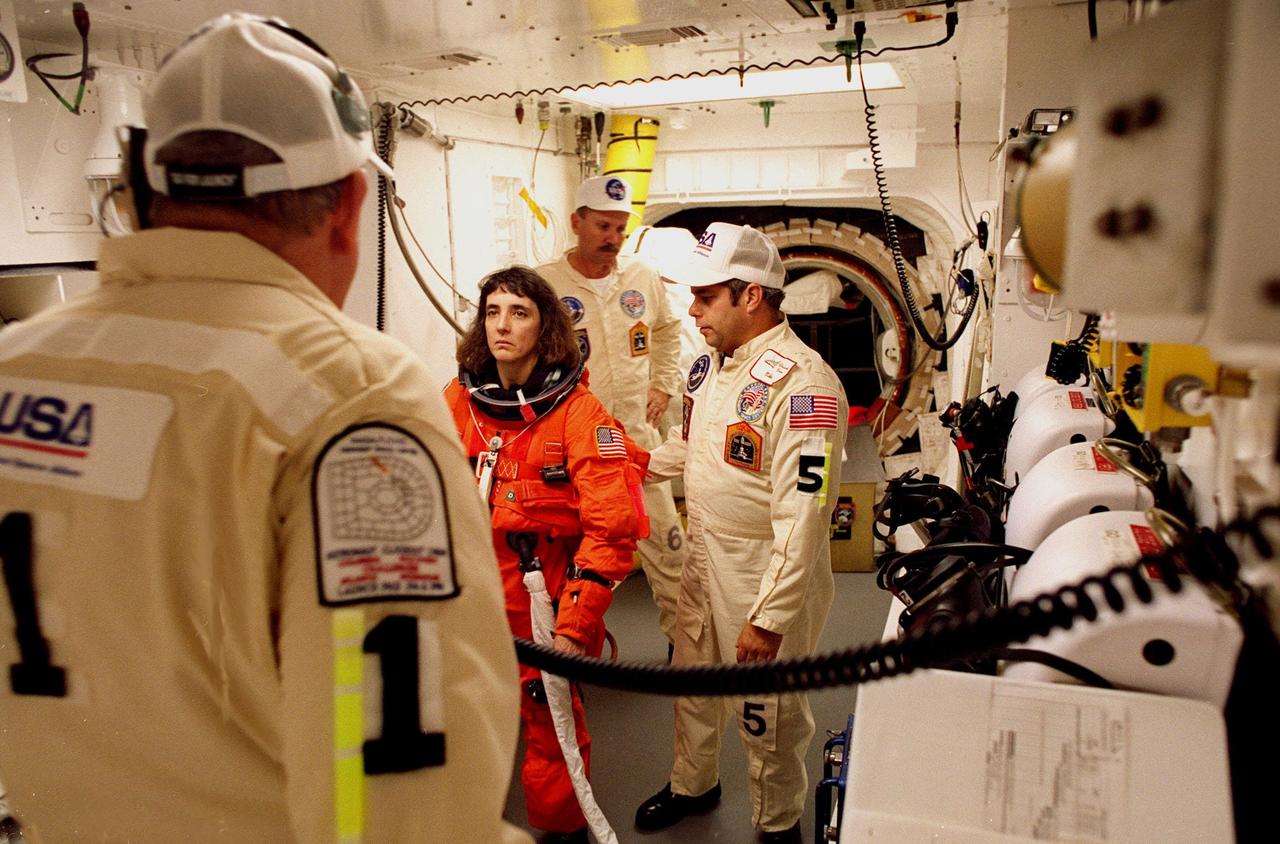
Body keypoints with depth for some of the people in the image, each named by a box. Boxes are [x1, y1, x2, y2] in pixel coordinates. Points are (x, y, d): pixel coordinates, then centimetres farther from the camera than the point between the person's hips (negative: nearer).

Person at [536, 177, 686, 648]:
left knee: (669, 546, 10)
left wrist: (663, 385, 16)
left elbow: (668, 331, 25)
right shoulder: (544, 284, -8)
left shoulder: (644, 280, 6)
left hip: (638, 438, 4)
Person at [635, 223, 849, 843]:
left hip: (767, 572, -8)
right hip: (704, 556, 8)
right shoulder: (711, 363, 2)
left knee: (767, 711, 11)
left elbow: (802, 515, -28)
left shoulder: (802, 384, -26)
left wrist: (769, 617, -26)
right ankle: (693, 784, 51)